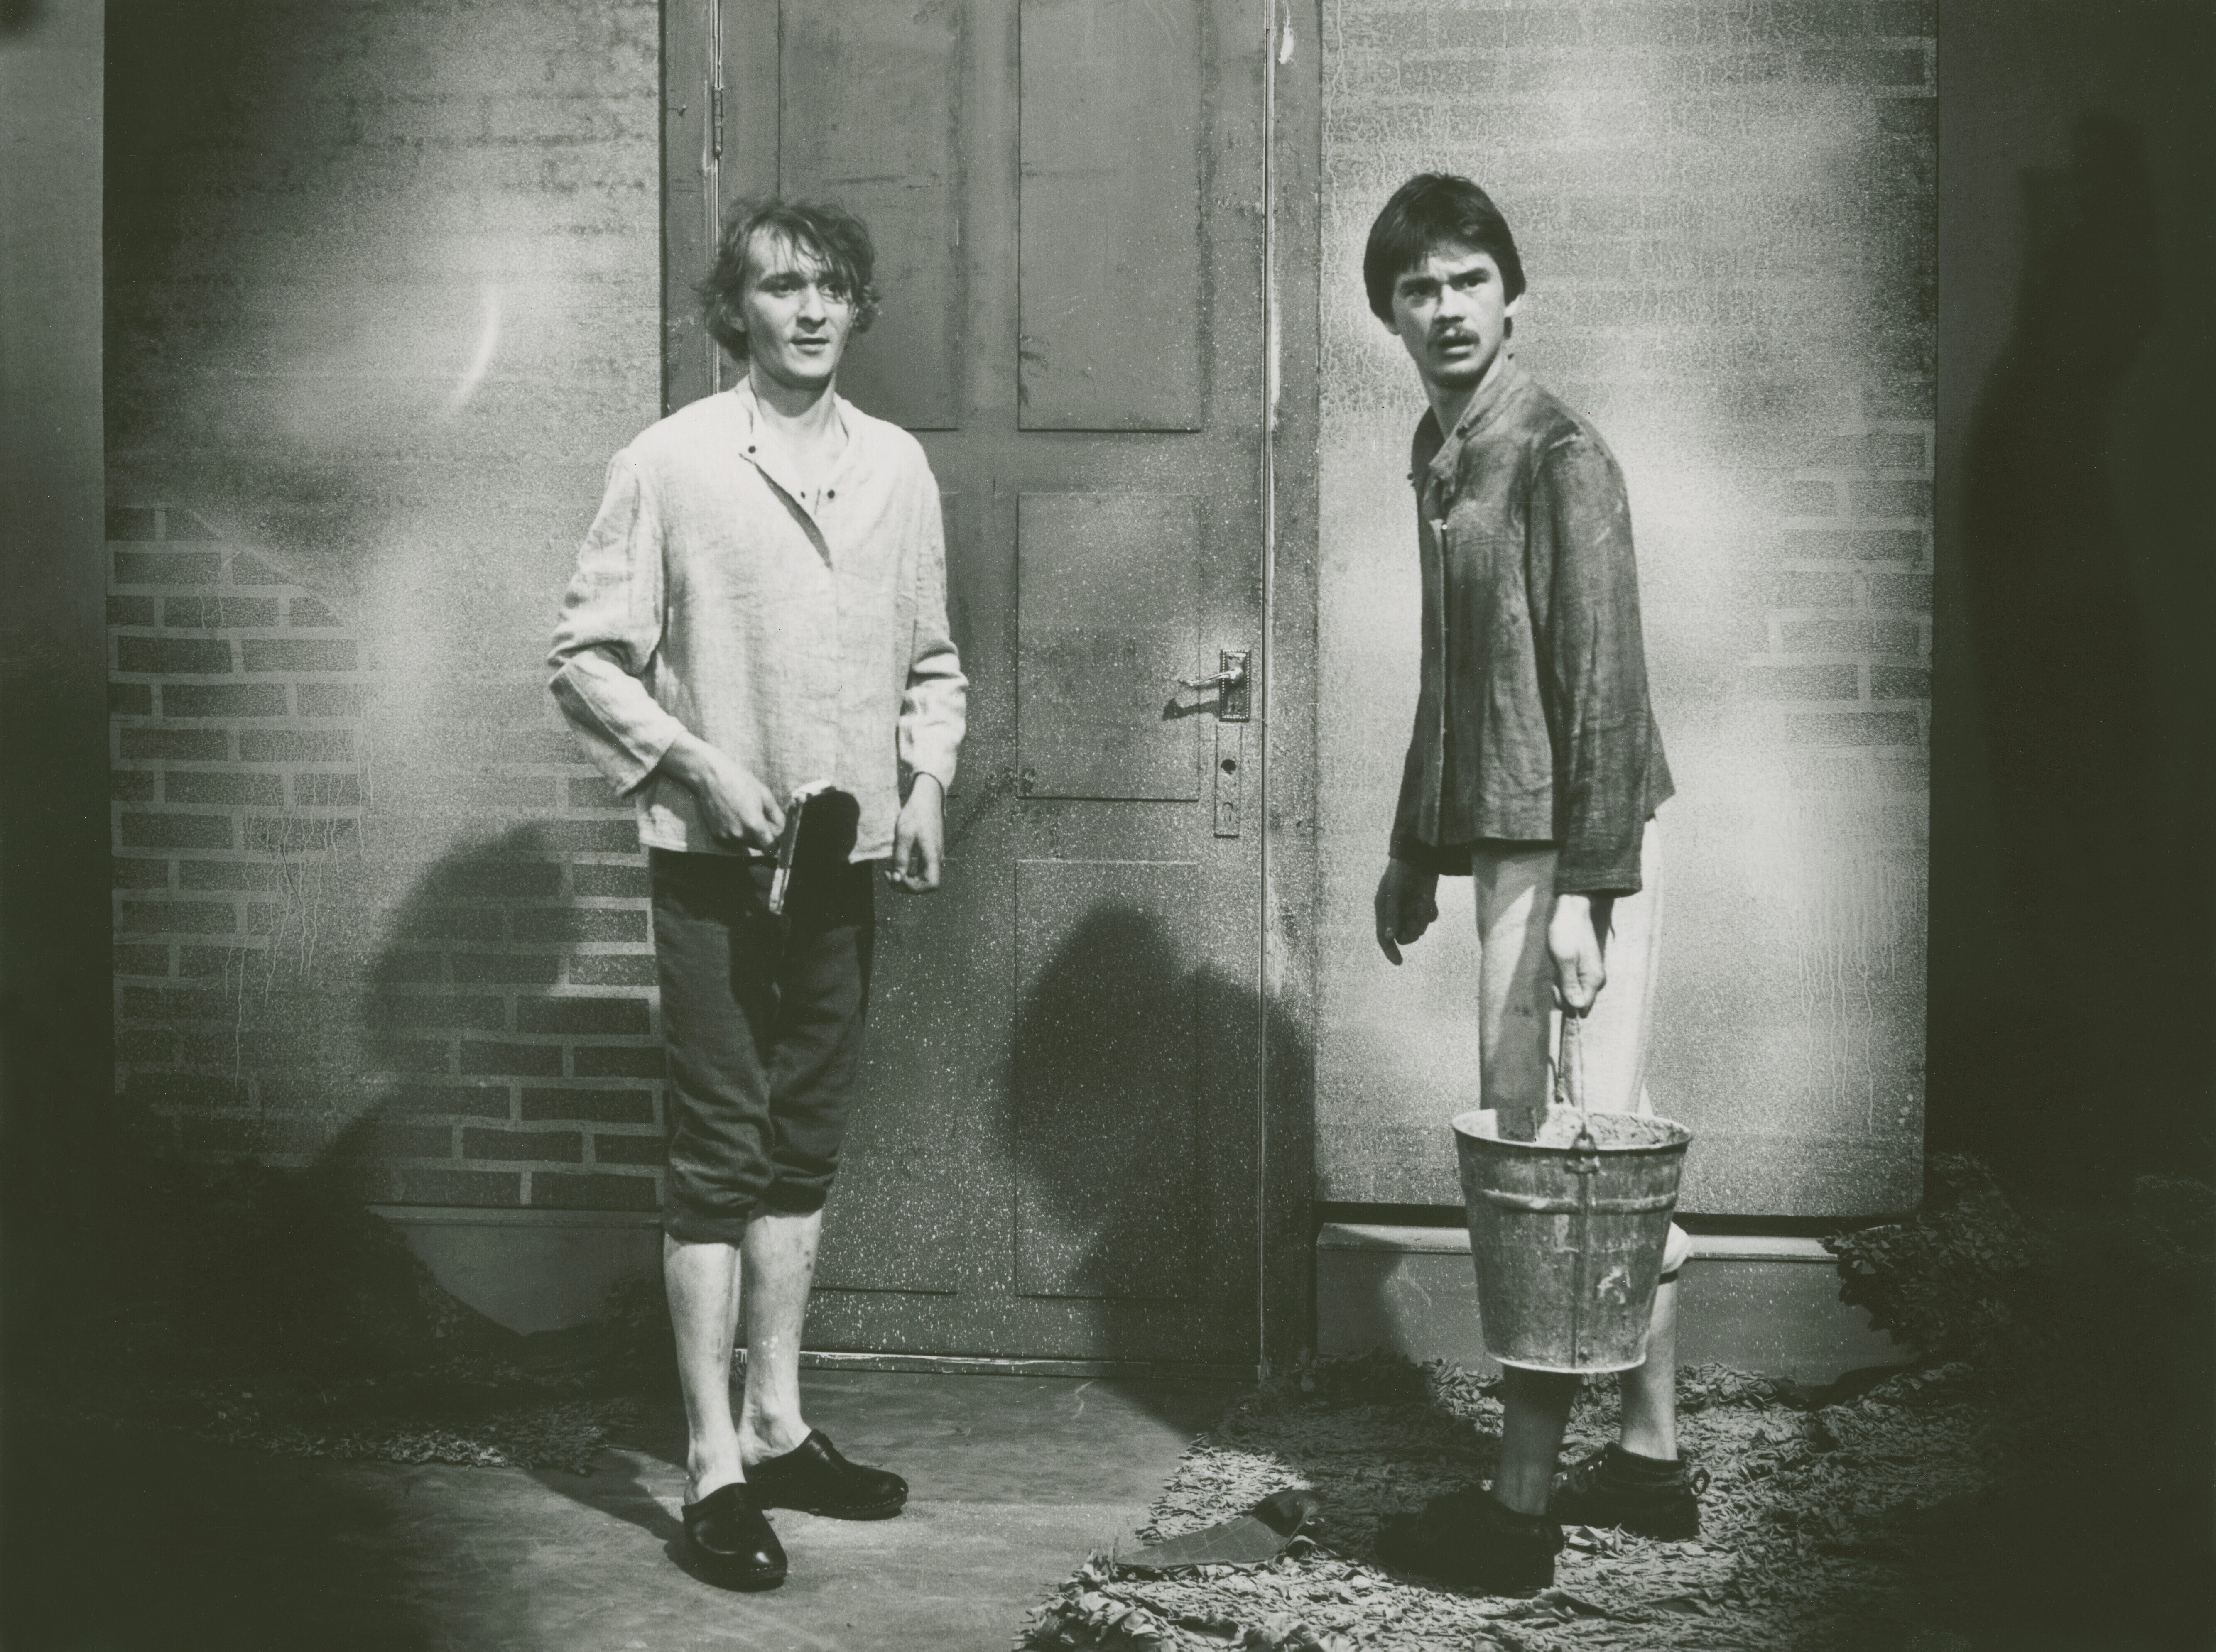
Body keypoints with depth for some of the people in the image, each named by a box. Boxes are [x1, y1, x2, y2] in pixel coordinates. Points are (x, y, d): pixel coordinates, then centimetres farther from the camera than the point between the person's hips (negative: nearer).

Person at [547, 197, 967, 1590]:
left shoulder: (898, 465, 8)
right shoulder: (673, 463, -6)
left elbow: (932, 662, 15)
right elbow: (587, 655, -6)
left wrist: (926, 782, -1)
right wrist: (696, 762, -17)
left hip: (845, 859, 5)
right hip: (715, 862, -5)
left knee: (805, 1149, 13)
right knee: (720, 1160, -2)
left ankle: (779, 1426, 25)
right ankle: (715, 1466, 5)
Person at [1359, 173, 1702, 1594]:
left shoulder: (1559, 454, -12)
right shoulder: (1443, 454, 15)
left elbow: (1603, 681, -17)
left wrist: (1584, 892, -21)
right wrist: (1416, 850, 23)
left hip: (1571, 851, -9)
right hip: (1506, 841, 9)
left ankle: (1524, 1506, 2)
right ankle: (1653, 1459, 24)